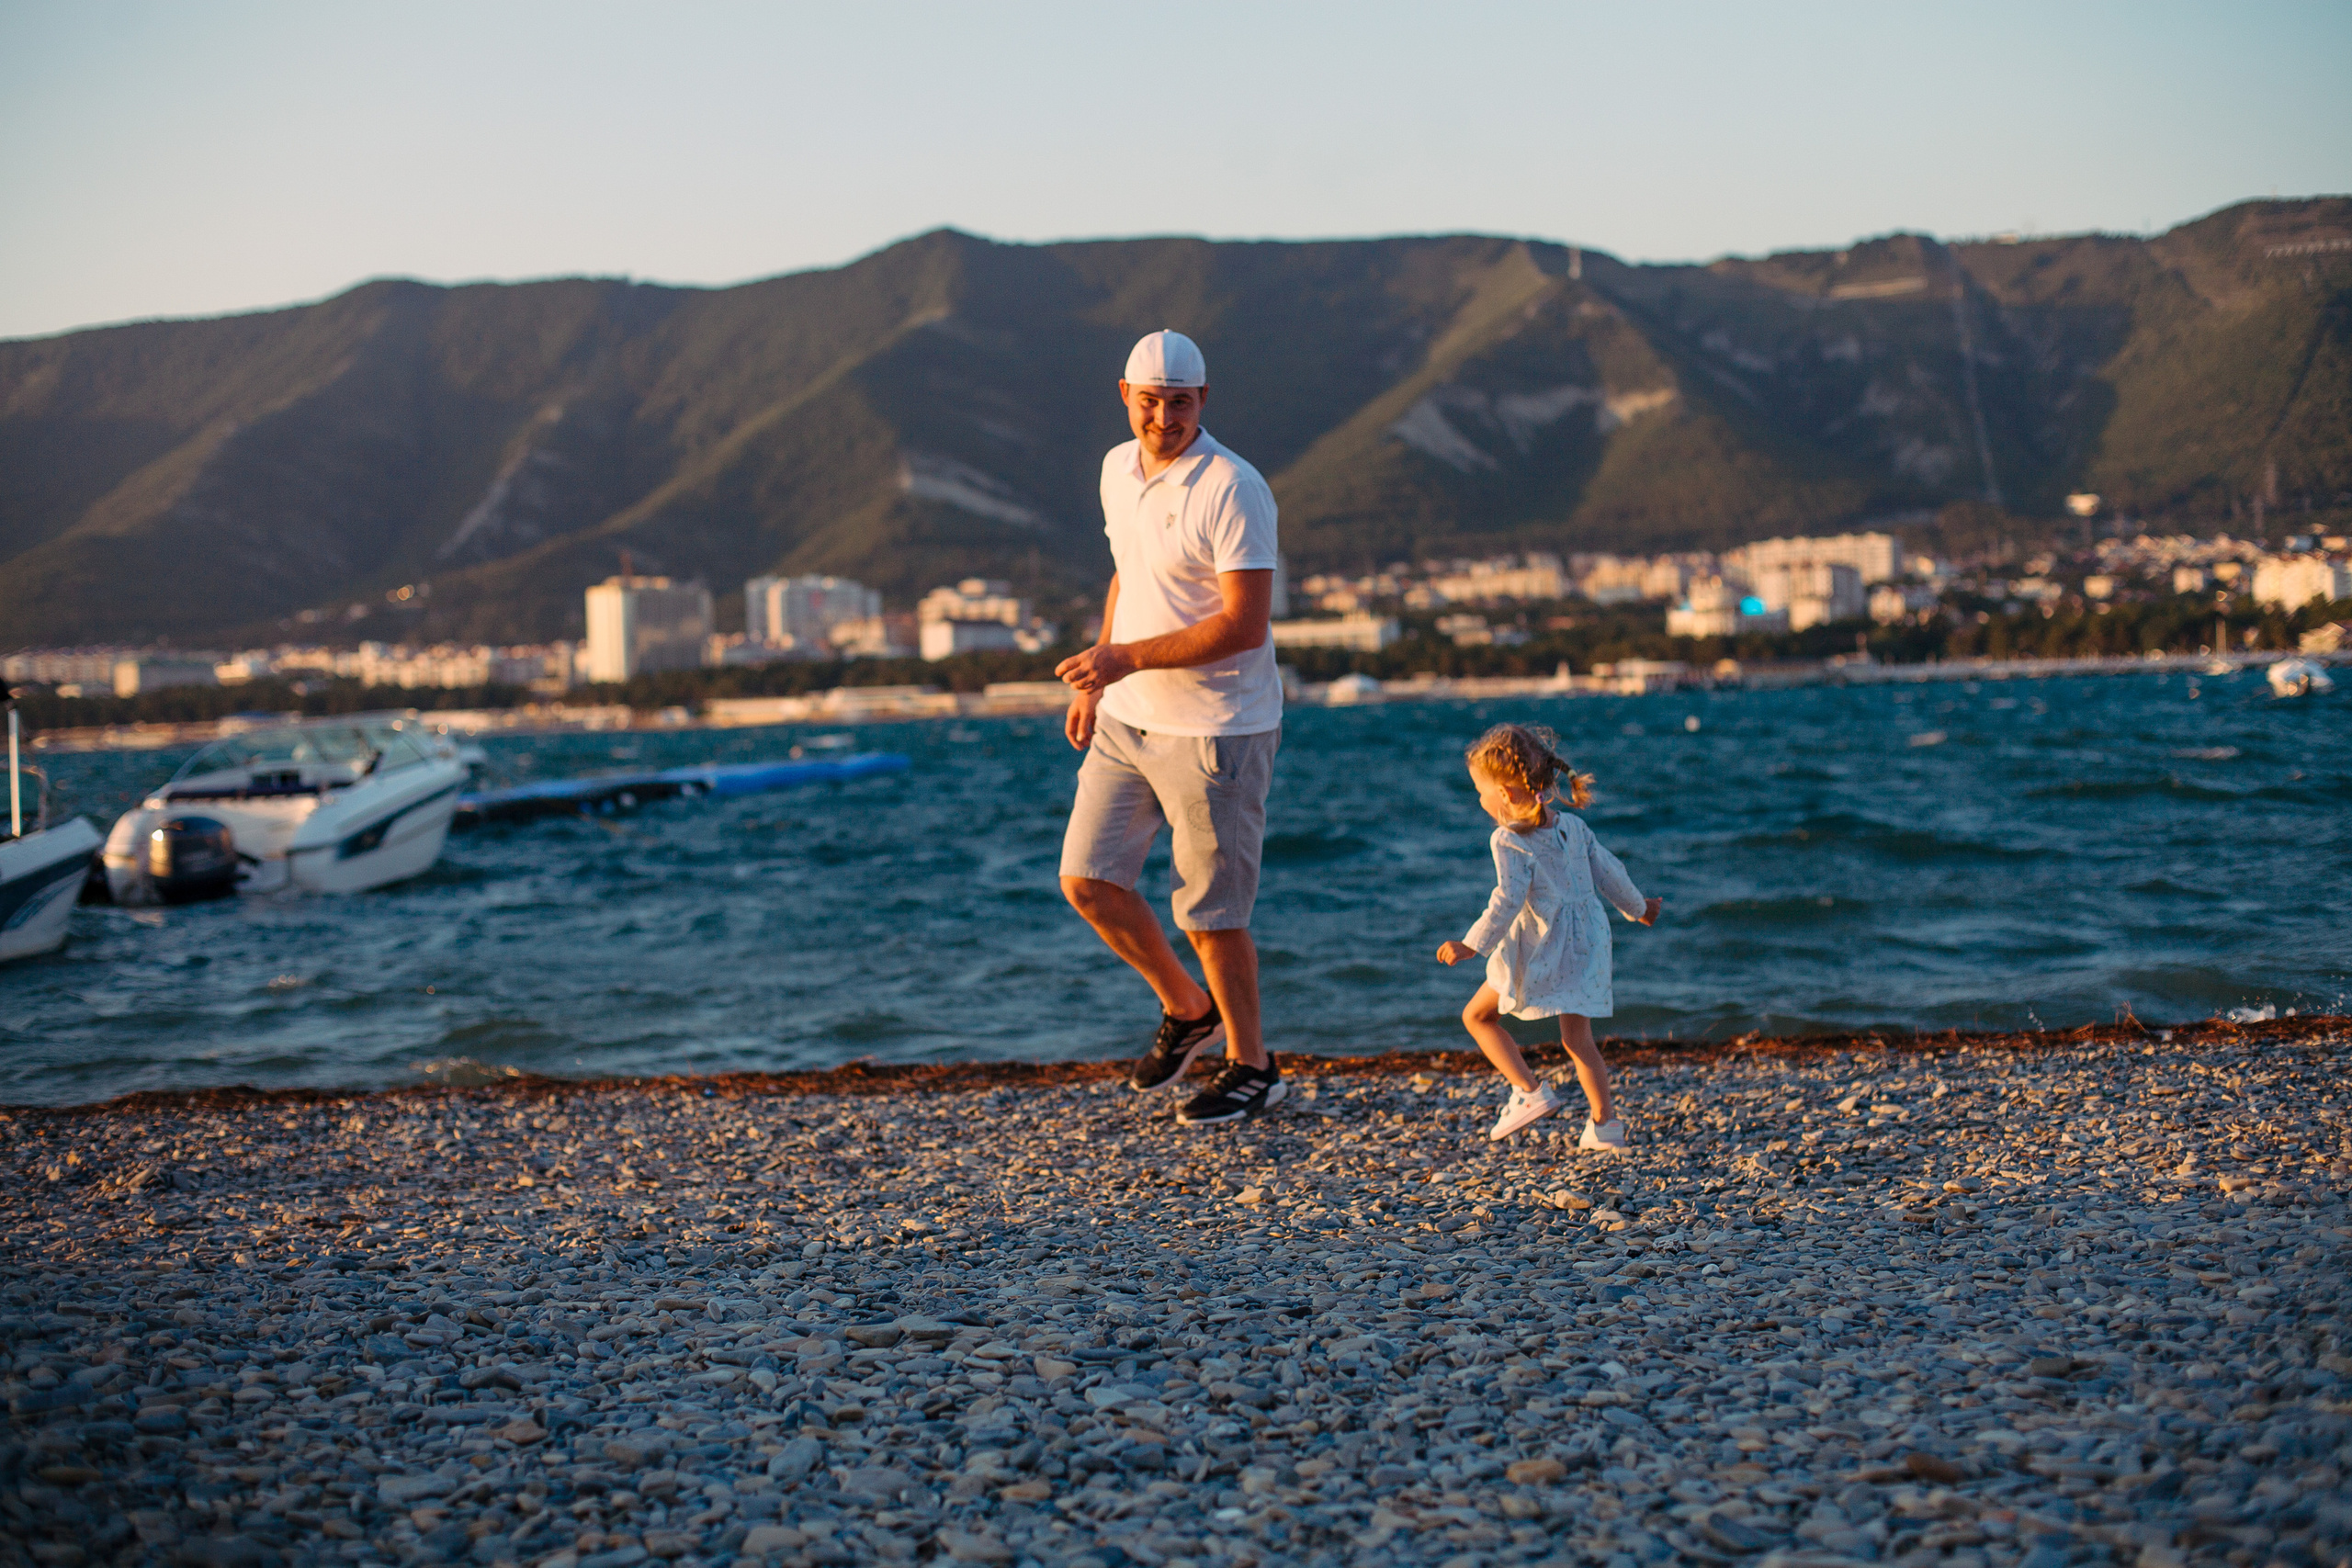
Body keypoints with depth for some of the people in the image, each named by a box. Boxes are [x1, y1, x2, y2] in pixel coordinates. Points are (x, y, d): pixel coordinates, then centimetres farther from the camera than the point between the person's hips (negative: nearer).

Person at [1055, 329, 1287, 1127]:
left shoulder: (1232, 489, -18)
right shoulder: (1119, 469, 7)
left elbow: (1245, 624, -23)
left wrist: (1128, 659, -25)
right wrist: (1096, 684, 19)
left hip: (1215, 731, -8)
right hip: (1128, 722, 8)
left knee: (1211, 910, 0)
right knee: (1087, 879, 5)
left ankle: (1251, 1068, 20)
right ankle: (1187, 1009, 27)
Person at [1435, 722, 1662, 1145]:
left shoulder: (1510, 843, -14)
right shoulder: (1572, 826, 8)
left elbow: (1508, 901, -22)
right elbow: (1607, 872, 16)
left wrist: (1473, 944, -22)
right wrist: (1637, 908, 31)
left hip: (1541, 949, -7)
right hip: (1586, 942, 7)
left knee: (1477, 1016, 8)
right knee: (1577, 1038, 12)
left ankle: (1530, 1091, -1)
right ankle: (1605, 1125, 8)